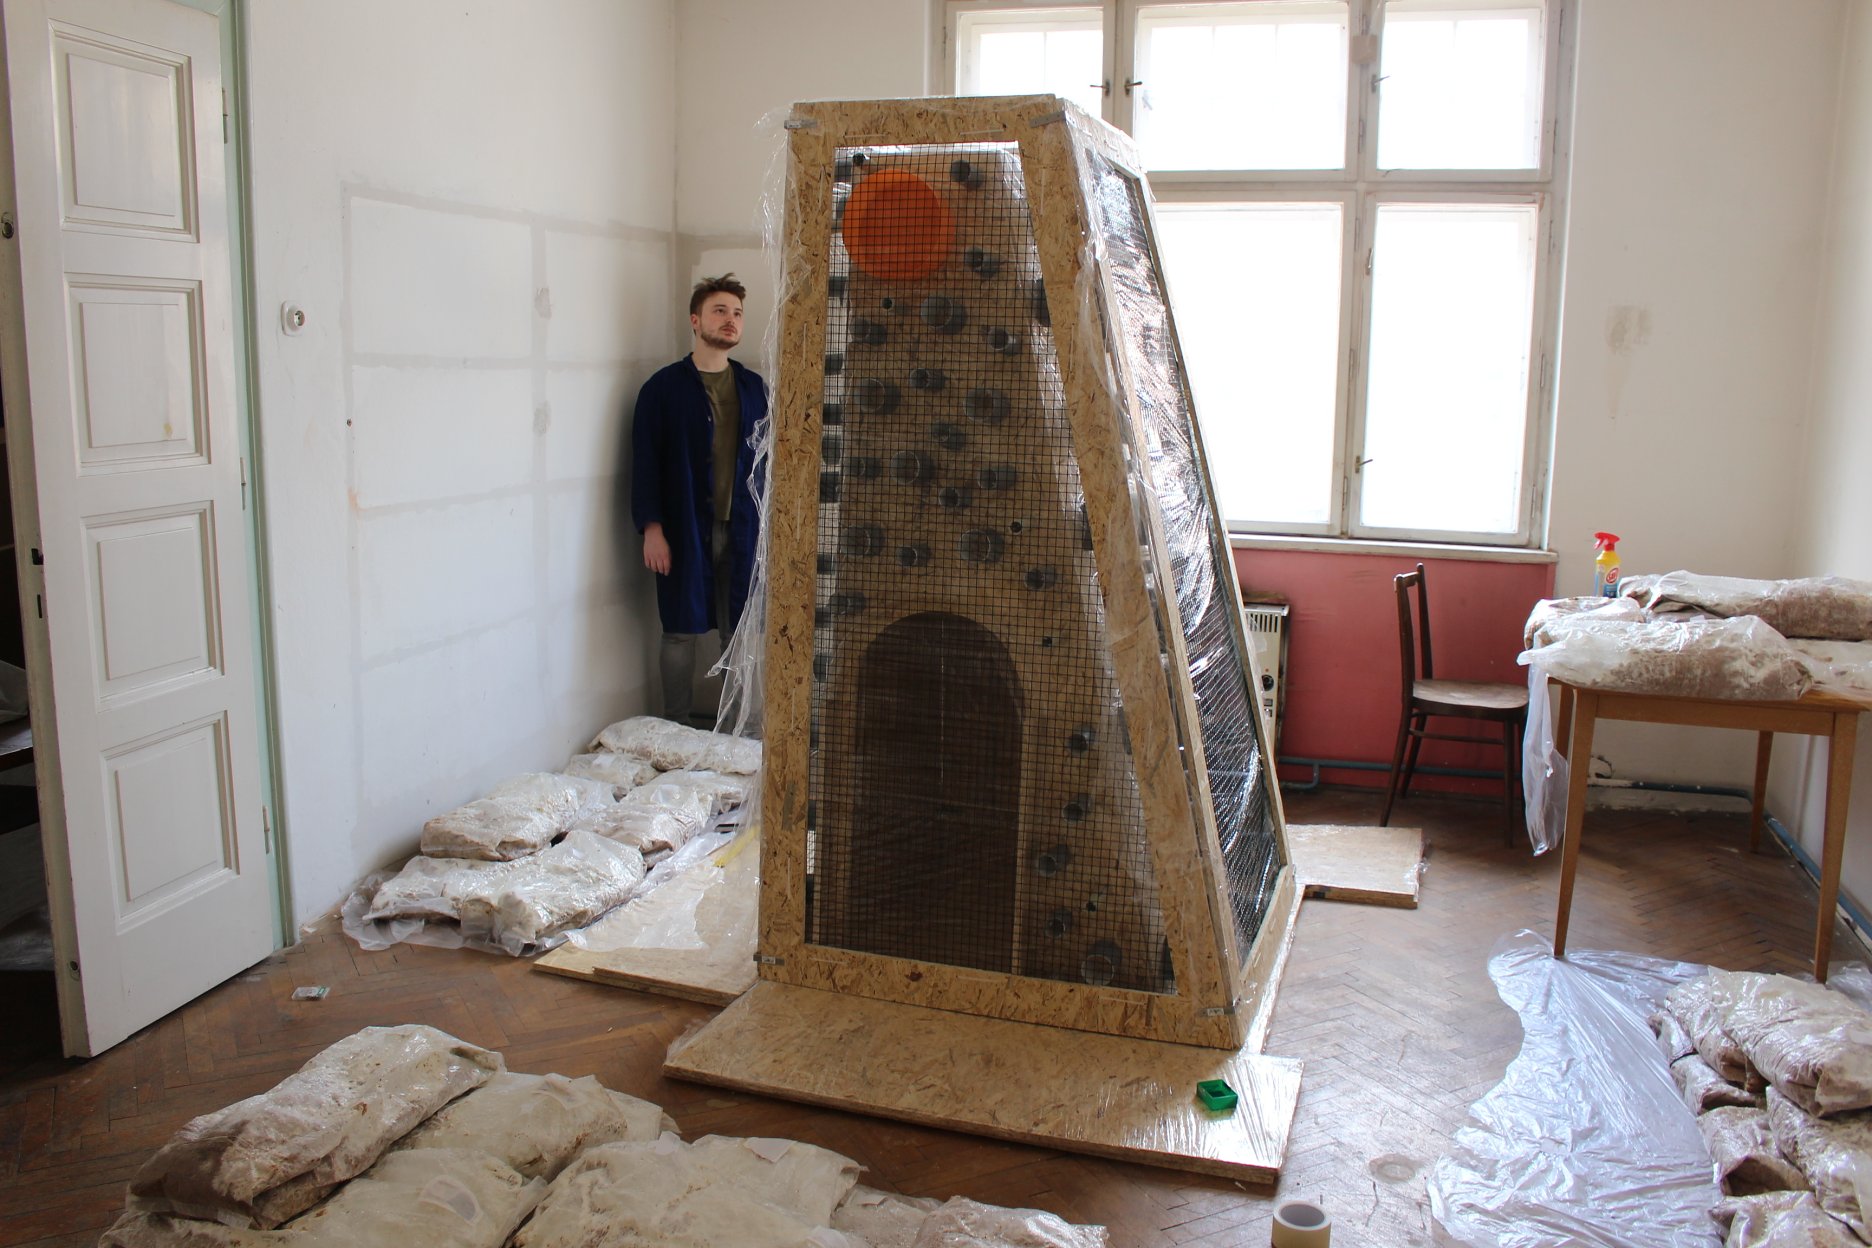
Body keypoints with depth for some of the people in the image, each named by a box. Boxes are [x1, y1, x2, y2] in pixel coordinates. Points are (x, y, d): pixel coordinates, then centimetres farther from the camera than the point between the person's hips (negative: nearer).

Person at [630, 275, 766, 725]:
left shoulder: (753, 387, 9)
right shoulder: (663, 387, -2)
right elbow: (645, 463, -5)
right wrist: (652, 527, -12)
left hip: (742, 529, 3)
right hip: (684, 530, -3)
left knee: (741, 632, 6)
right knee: (681, 631, 3)